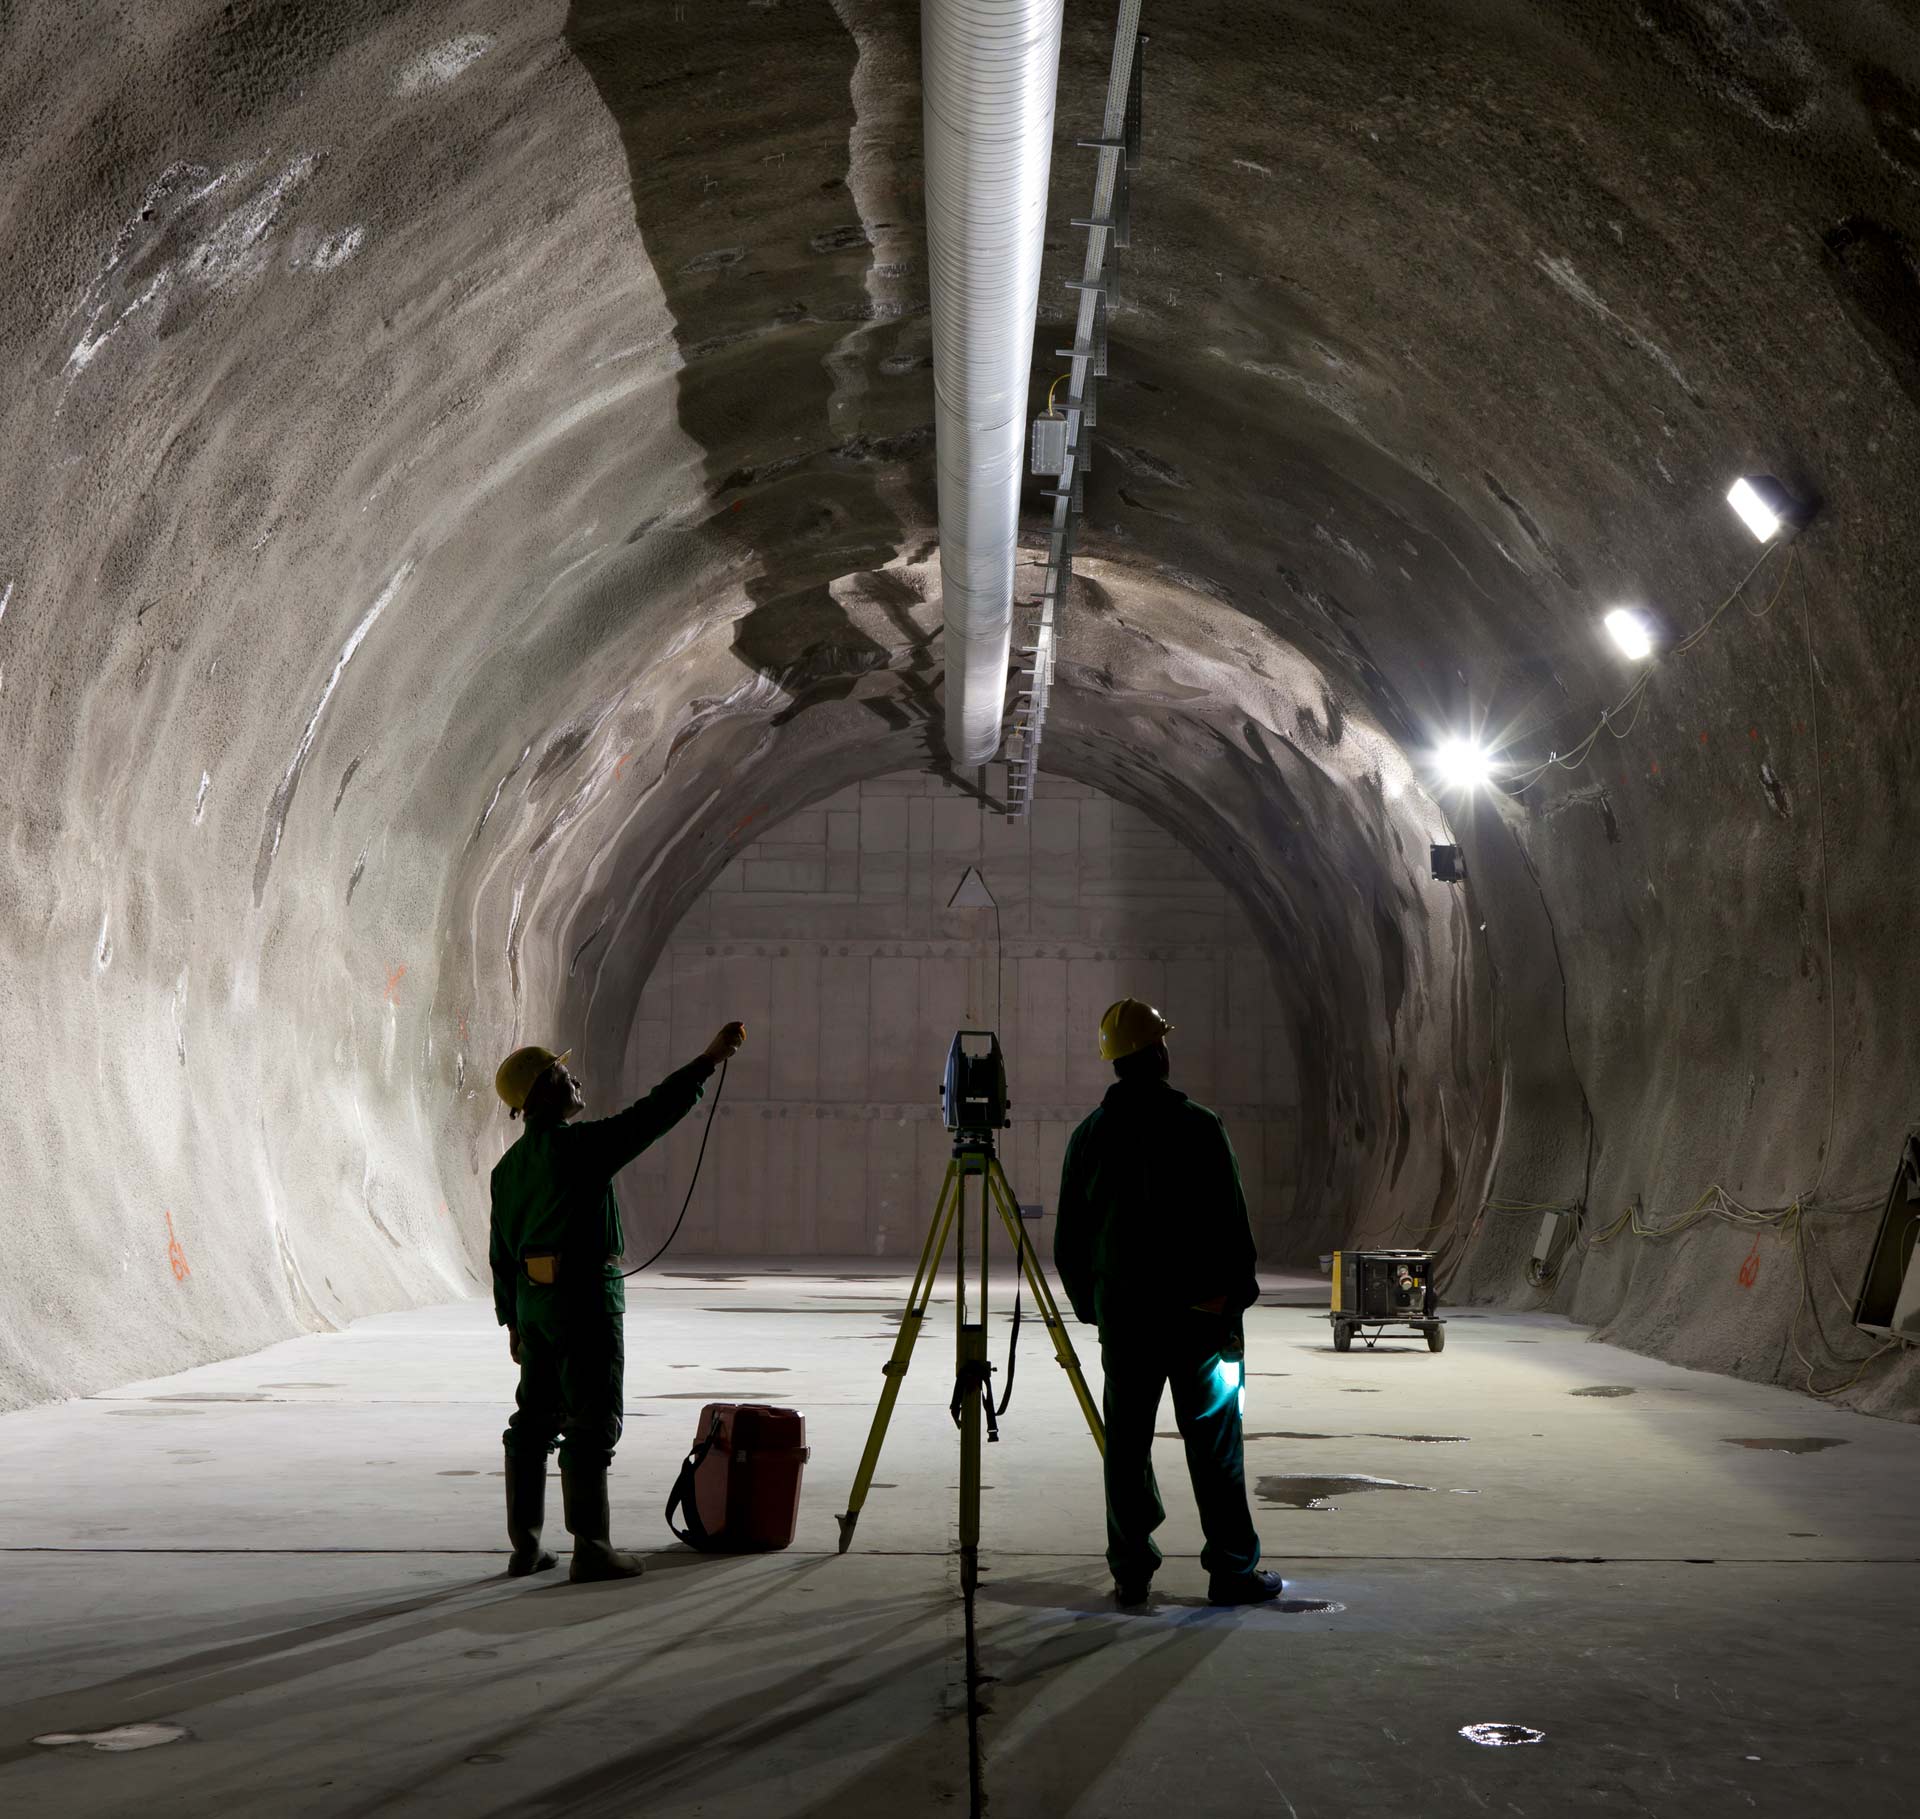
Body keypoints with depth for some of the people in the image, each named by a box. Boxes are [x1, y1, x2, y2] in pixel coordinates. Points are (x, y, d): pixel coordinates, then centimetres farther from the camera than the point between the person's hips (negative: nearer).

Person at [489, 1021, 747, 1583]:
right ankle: (590, 1548, -3)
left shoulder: (508, 1165, 11)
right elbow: (652, 1113, -18)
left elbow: (501, 1250, 14)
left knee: (534, 1420, 13)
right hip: (585, 1296, -8)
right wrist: (710, 1059, -14)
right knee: (592, 1424, -4)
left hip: (532, 1300, 8)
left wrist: (513, 1320, 21)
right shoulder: (579, 1145, -13)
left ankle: (525, 1545, 17)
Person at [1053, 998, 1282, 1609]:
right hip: (1198, 1312, -3)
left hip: (1121, 1312, 3)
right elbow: (1231, 1227, -8)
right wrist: (1236, 1302, 1)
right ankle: (1232, 1570, 6)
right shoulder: (1198, 1128, -8)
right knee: (1213, 1444, 2)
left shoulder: (1088, 1136, 4)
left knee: (1126, 1444, 8)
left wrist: (1091, 1306, 19)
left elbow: (1068, 1240, 9)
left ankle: (1131, 1573, 10)